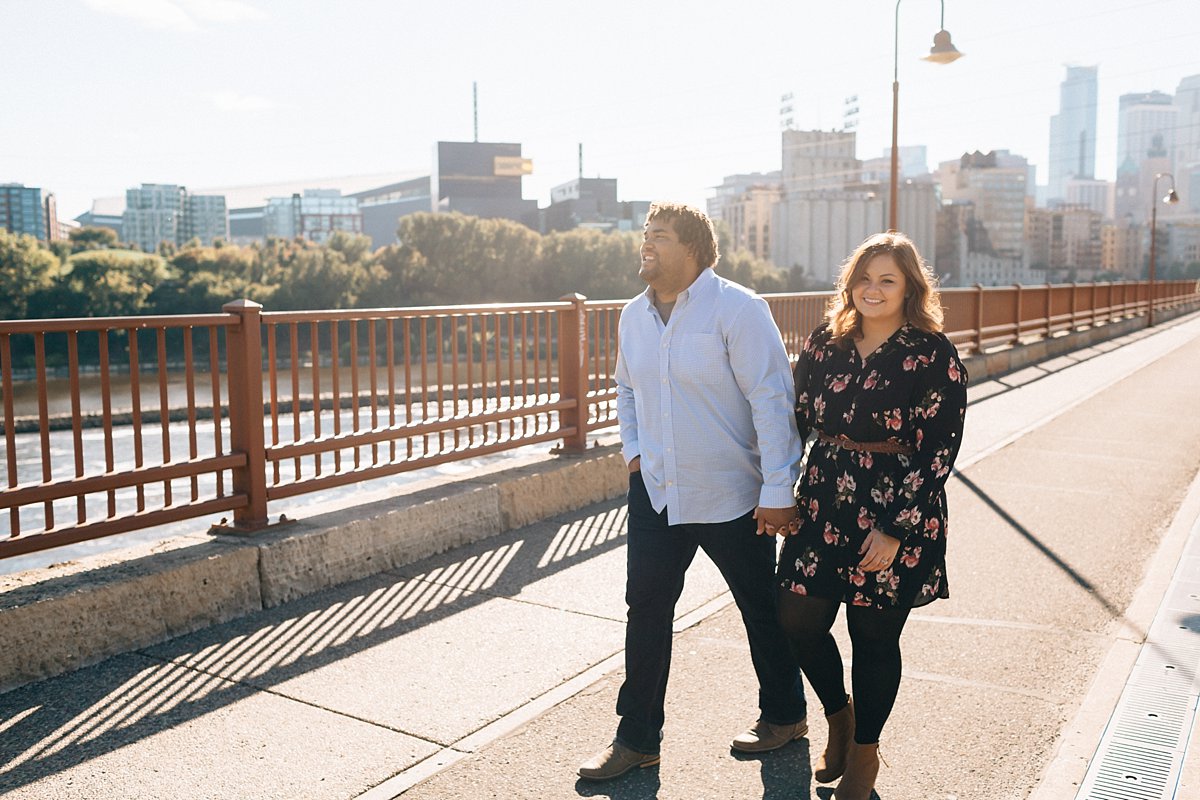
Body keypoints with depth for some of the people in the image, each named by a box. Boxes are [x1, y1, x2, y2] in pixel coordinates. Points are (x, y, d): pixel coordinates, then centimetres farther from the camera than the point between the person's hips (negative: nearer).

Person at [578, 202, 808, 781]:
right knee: (646, 609, 8)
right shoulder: (634, 315, 6)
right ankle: (637, 738, 22)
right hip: (655, 490, 6)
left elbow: (772, 399, -17)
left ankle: (784, 716, 36)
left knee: (762, 609, 12)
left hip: (731, 496, -5)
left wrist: (778, 491, -19)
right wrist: (633, 449, 9)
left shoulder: (737, 309, -14)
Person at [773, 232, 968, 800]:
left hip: (897, 516, -4)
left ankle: (864, 750, 33)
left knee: (874, 637, 8)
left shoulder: (933, 356, -10)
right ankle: (838, 716, 36)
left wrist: (896, 531, -15)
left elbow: (938, 453, -12)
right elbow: (797, 422, 10)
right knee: (797, 621, 6)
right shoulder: (824, 343, 3)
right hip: (822, 505, 4)